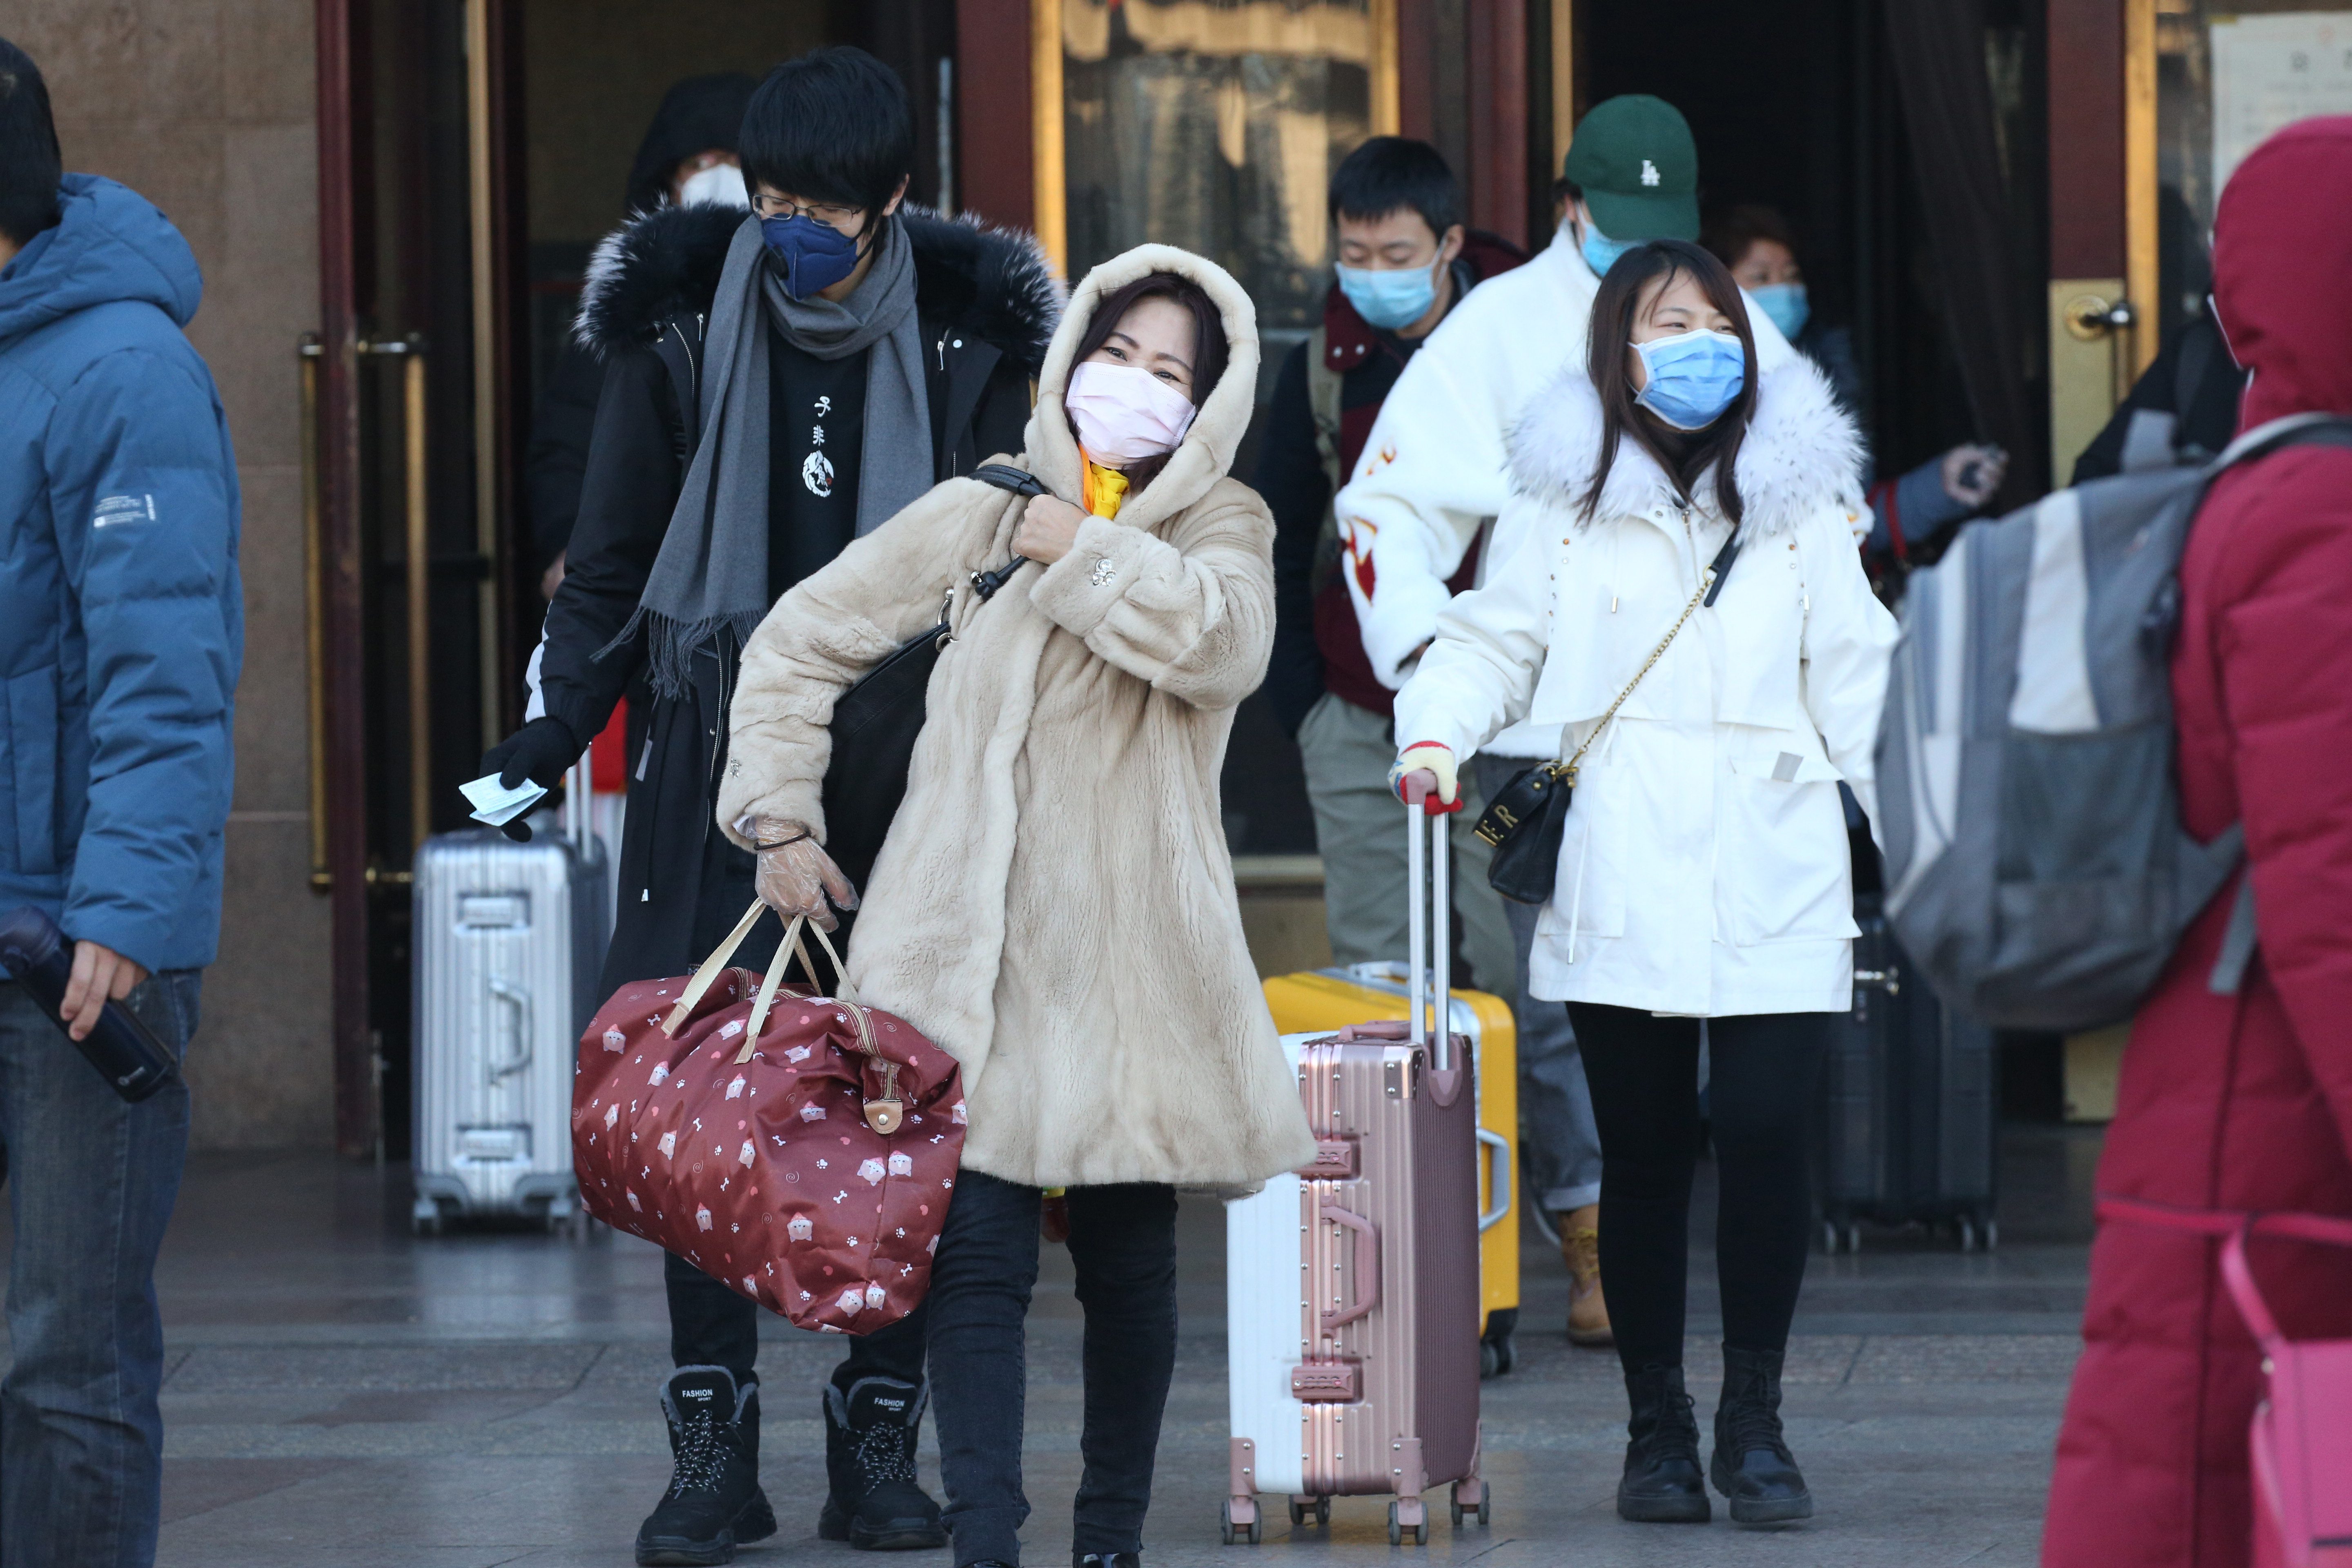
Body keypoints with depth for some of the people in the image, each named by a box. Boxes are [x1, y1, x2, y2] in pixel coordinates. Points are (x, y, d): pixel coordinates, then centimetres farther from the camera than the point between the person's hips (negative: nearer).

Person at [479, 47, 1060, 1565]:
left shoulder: (971, 339, 1)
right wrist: (554, 726, 2)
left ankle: (879, 1438, 9)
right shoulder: (682, 326, 1)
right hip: (720, 755, 0)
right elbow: (613, 558, 9)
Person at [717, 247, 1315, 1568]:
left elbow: (1224, 645, -17)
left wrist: (1088, 551, -10)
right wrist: (781, 815, 8)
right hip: (973, 951, -1)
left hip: (1133, 961, 1)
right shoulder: (978, 517, 7)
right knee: (981, 1253, -8)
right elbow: (802, 644, 14)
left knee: (1131, 1262, 7)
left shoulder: (1222, 528, 7)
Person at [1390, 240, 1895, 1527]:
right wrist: (1435, 736, -8)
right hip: (1619, 887, 0)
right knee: (1644, 1158, 1)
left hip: (1774, 885, 0)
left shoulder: (1800, 501, 12)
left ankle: (1753, 1422, 5)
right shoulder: (1564, 500, 9)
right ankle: (1657, 1430, 13)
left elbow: (1856, 682, 12)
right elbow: (1492, 640, 10)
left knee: (1764, 1141, -9)